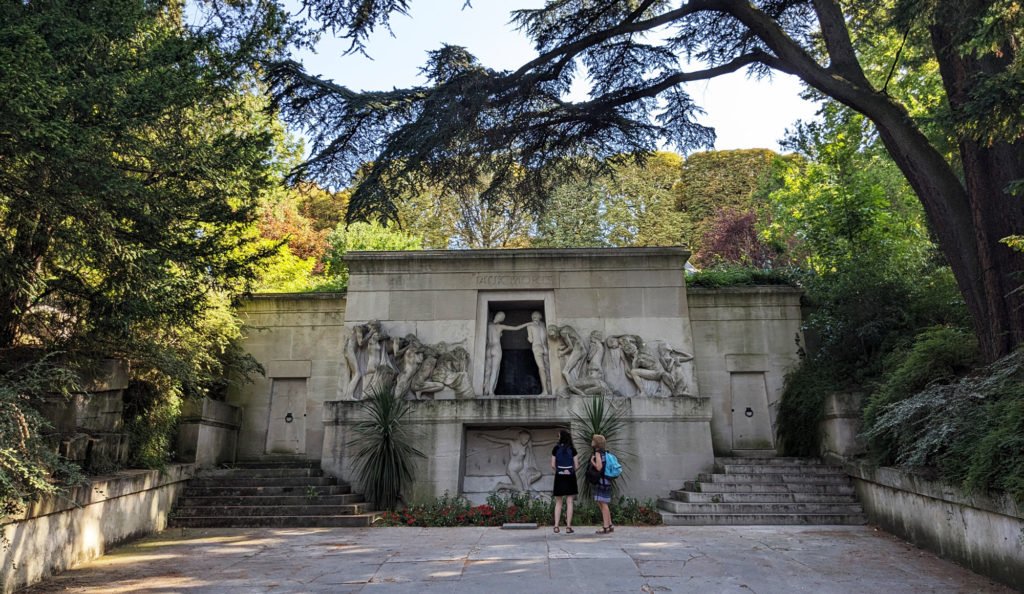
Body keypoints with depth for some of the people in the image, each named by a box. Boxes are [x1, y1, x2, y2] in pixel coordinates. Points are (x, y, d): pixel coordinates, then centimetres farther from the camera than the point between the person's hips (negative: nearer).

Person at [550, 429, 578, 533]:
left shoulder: (556, 448, -2)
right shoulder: (572, 449, -2)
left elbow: (553, 465, -2)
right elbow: (576, 466, -2)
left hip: (559, 477, 0)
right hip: (570, 477, 0)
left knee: (558, 503, 8)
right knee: (569, 502, 3)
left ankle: (556, 526, 4)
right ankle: (568, 527, 1)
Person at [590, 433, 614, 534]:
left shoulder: (597, 453, -13)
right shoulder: (603, 453, 15)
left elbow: (599, 467, -20)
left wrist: (592, 461, -7)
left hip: (601, 481, -9)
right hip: (606, 481, 9)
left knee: (603, 504, -5)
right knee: (601, 504, 14)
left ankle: (606, 527, -2)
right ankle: (610, 525, 18)